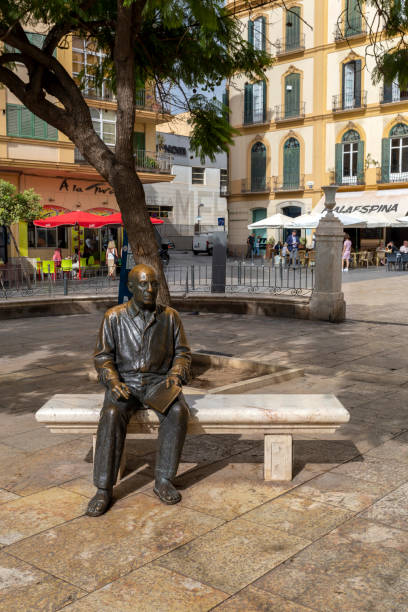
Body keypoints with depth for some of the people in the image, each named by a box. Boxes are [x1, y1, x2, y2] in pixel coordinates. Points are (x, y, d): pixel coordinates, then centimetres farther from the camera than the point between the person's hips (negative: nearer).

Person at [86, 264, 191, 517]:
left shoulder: (170, 316, 3)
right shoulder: (114, 317, -1)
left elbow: (183, 352, 9)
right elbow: (102, 356, 2)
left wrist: (175, 375, -11)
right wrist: (113, 381, -15)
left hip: (159, 381, 1)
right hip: (124, 381, -1)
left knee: (178, 411, -31)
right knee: (112, 415, -32)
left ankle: (163, 480, -18)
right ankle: (104, 489, -24)